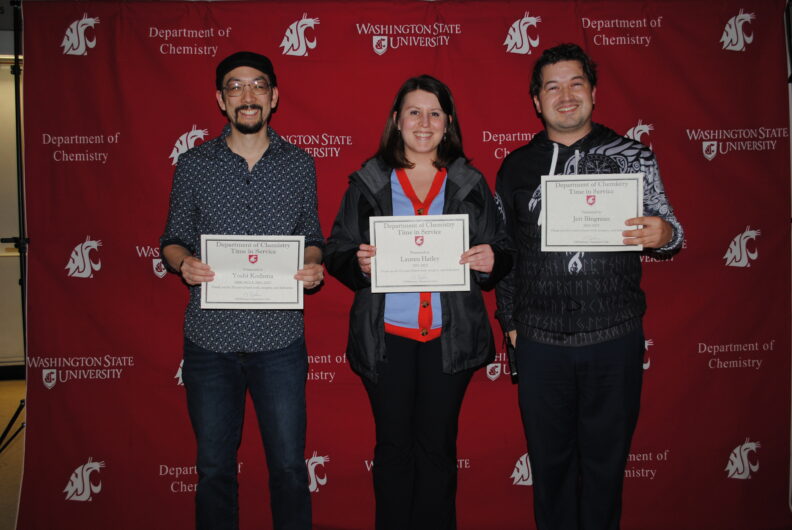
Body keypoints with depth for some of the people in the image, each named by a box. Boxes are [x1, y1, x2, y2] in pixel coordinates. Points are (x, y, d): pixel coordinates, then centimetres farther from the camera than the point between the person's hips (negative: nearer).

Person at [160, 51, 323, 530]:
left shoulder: (300, 164, 4)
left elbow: (311, 236, 10)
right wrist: (183, 262, -15)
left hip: (280, 338, 0)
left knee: (289, 466, 8)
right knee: (215, 468, 13)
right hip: (211, 338, 0)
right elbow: (174, 238, 7)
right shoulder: (193, 165, 3)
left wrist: (314, 266, -11)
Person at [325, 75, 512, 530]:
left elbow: (504, 252, 8)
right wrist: (360, 263, -19)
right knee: (393, 445, 9)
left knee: (438, 447, 9)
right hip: (387, 336, 0)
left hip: (449, 336, 1)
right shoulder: (368, 182, 4)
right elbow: (337, 254, 3)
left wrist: (491, 260, -15)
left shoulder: (471, 184, 6)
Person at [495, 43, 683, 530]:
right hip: (540, 341, 1)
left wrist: (665, 234, -19)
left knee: (606, 458, 11)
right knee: (549, 458, 13)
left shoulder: (632, 156, 3)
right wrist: (509, 320, 8)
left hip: (615, 338, -1)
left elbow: (667, 230, 4)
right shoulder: (517, 167, 7)